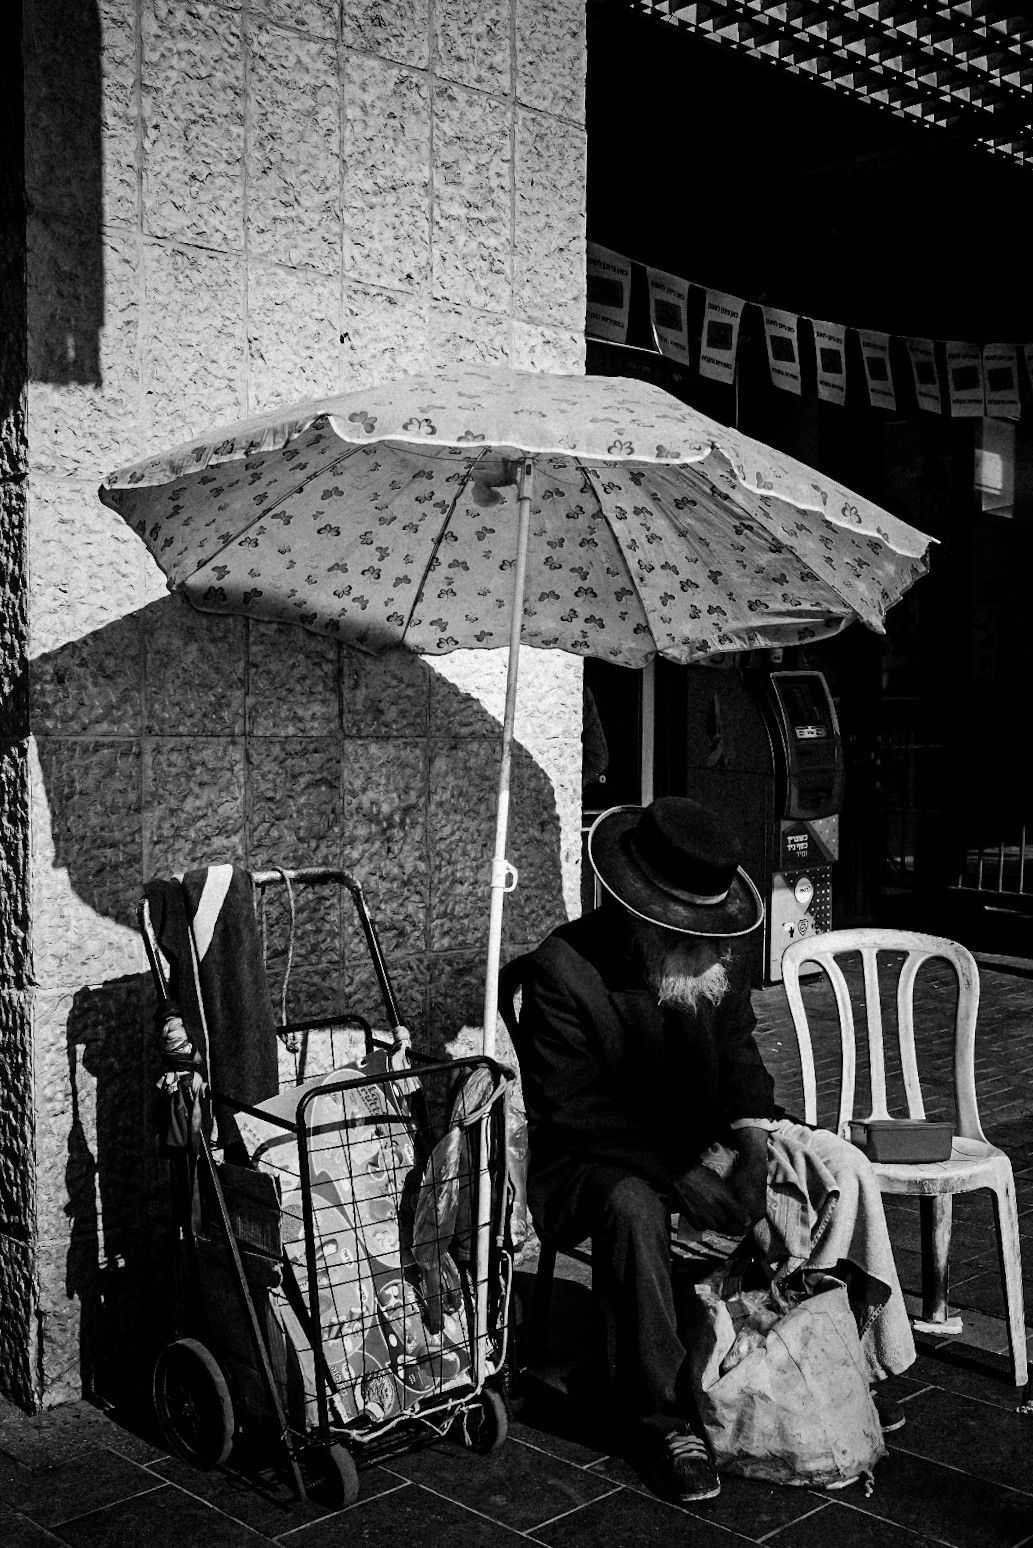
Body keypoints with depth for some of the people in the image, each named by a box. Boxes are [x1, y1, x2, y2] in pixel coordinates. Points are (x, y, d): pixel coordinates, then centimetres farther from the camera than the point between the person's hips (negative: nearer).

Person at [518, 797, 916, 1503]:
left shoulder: (714, 956, -1)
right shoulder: (562, 968, -21)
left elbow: (737, 1054, 6)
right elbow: (569, 1113, -23)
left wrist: (752, 1128, -17)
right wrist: (683, 1176, -30)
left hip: (698, 1145, 6)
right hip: (593, 1162, -6)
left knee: (842, 1170, -7)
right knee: (634, 1209, -39)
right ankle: (665, 1420, -24)